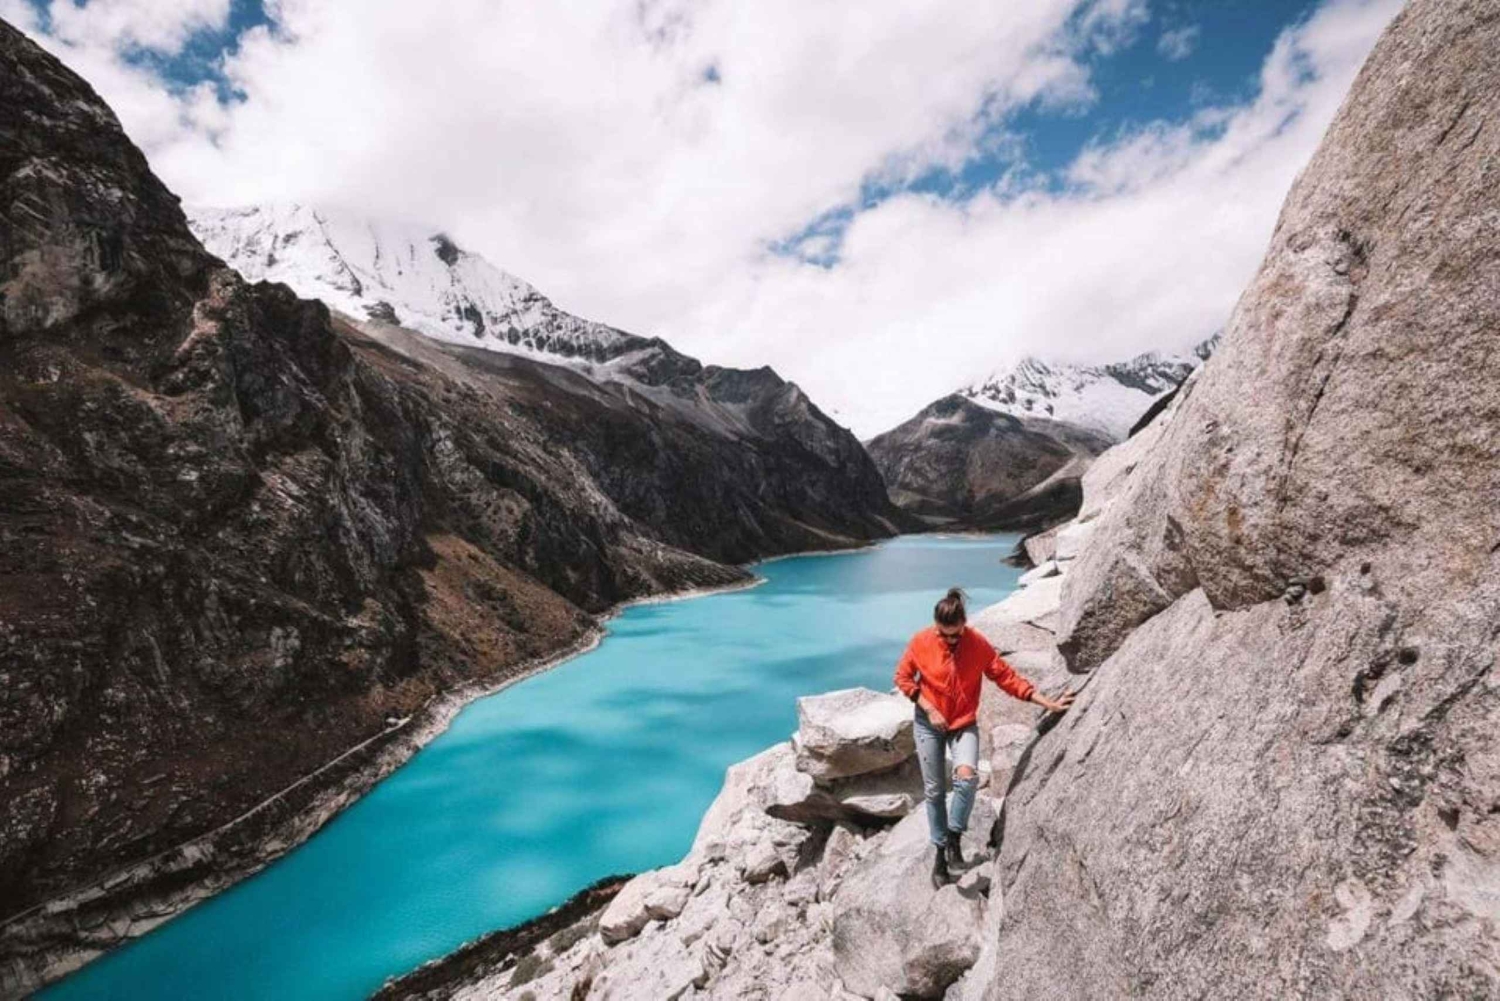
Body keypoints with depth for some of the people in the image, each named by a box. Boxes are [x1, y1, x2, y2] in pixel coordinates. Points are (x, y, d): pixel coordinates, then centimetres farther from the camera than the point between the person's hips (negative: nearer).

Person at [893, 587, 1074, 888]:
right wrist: (928, 709, -12)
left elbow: (1007, 677, -9)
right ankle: (940, 850, 23)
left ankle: (954, 836, 0)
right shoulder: (920, 643, -14)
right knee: (934, 790, 5)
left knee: (967, 776, -24)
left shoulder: (978, 644, -13)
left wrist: (1048, 704, -13)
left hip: (964, 724, 0)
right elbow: (902, 677, -4)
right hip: (929, 724, 0)